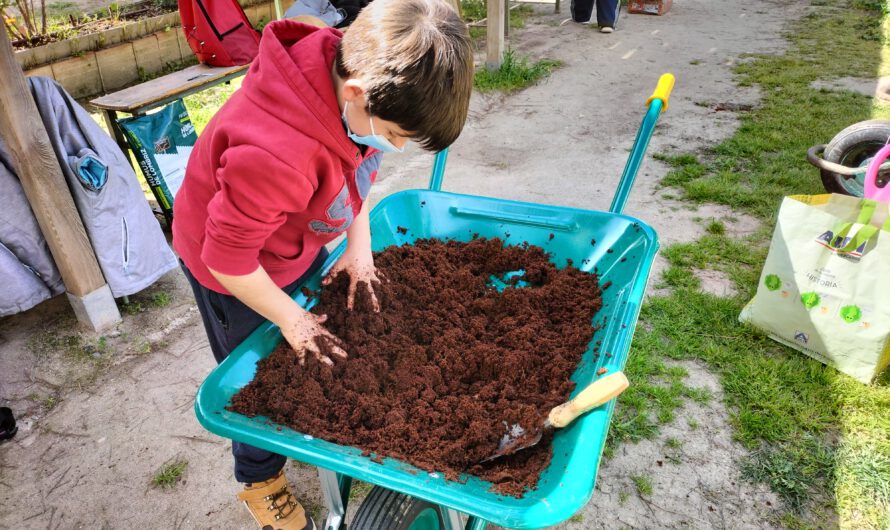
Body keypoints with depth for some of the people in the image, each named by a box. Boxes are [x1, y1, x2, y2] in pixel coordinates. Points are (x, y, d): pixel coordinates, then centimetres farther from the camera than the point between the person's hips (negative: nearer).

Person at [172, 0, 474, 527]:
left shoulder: (360, 79, -21)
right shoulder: (276, 153, -45)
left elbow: (359, 167, 1)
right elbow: (227, 258, -31)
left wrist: (359, 245, -5)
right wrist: (289, 318, -17)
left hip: (300, 243, 7)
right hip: (236, 267, -6)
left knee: (326, 341, 20)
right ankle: (260, 480, 39)